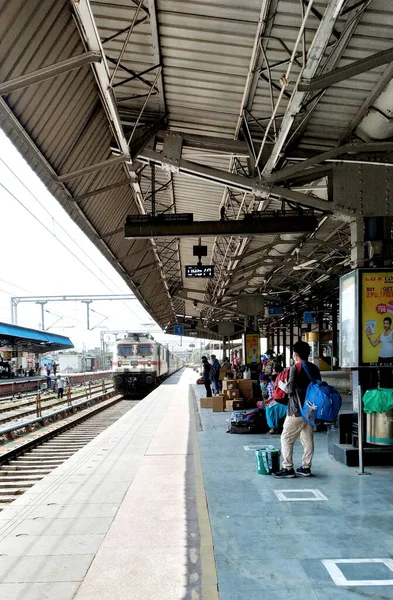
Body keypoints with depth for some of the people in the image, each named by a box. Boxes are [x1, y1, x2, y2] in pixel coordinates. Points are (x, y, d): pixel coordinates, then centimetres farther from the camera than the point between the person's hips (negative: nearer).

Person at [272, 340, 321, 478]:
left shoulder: (295, 368, -13)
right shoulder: (314, 368, 9)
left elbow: (290, 388, -17)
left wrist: (281, 385, 1)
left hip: (296, 411, -7)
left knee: (286, 438, -1)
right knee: (308, 439, 11)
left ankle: (288, 468, -3)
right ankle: (306, 467, 15)